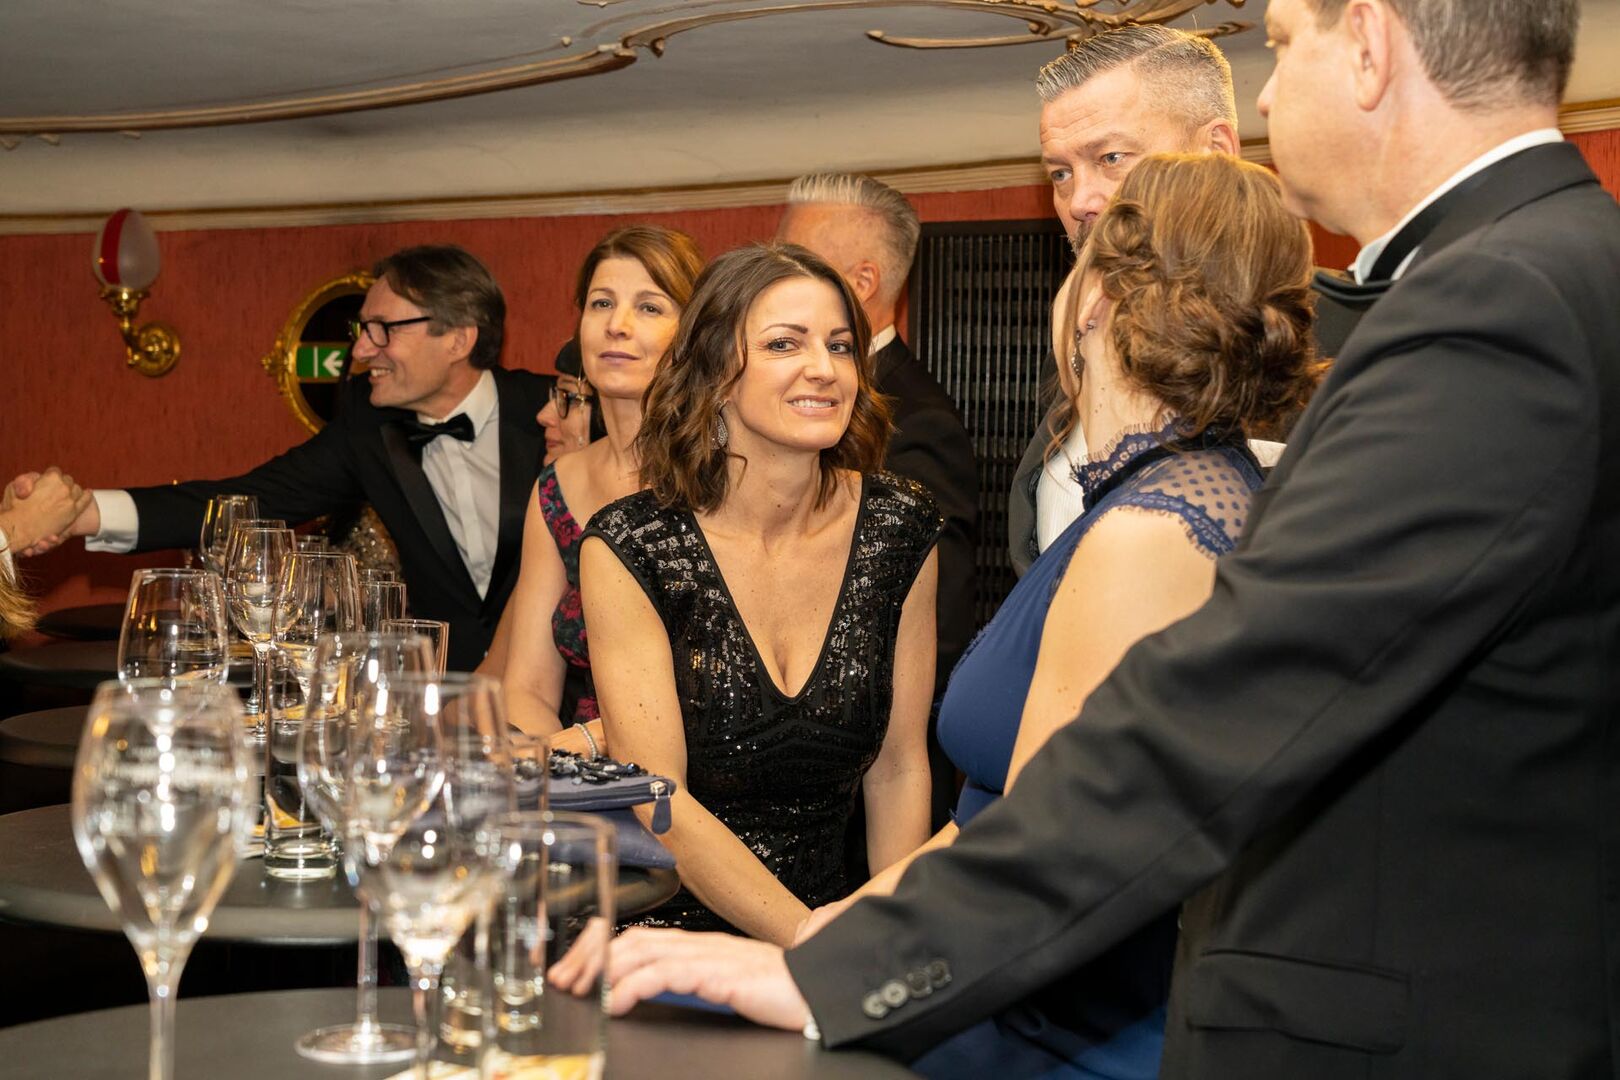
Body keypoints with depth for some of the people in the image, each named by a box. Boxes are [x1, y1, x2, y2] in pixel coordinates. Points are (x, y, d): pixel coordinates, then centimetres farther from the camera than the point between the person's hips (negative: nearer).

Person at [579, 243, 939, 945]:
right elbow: (658, 803, -12)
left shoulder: (901, 531, 1)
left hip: (828, 910, 3)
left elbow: (899, 768, 8)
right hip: (668, 935, -3)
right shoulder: (630, 550, -9)